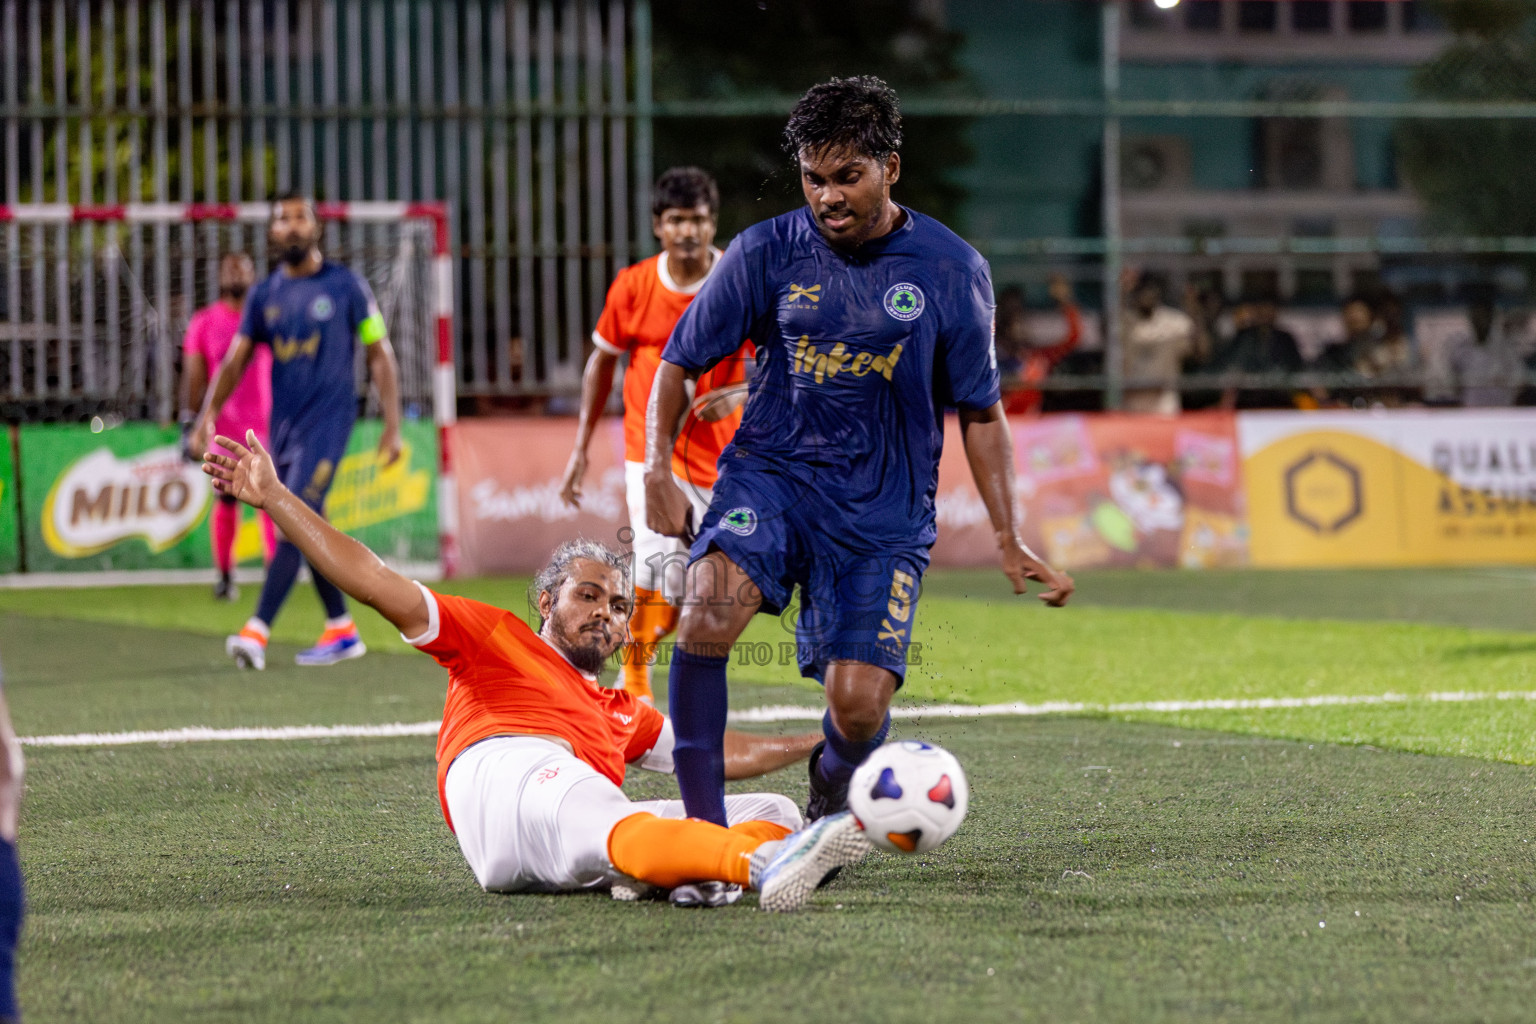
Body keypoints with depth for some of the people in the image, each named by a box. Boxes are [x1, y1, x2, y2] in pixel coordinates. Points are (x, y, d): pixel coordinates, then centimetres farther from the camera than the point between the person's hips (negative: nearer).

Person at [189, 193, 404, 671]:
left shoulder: (347, 286, 0)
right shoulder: (265, 295, 10)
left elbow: (380, 355, 3)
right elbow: (235, 361, 10)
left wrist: (392, 425, -3)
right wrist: (207, 417, -5)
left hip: (327, 419, -5)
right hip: (283, 424, 5)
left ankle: (257, 631, -26)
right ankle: (342, 631, 20)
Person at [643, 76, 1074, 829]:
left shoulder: (953, 272, -3)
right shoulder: (765, 253, -3)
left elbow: (980, 413, 7)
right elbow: (680, 362, 7)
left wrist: (1008, 541, 2)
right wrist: (658, 470, -9)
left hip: (885, 506, 0)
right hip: (771, 472, 0)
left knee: (858, 706, -12)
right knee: (712, 602, -32)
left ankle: (830, 794, 27)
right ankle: (702, 825, -23)